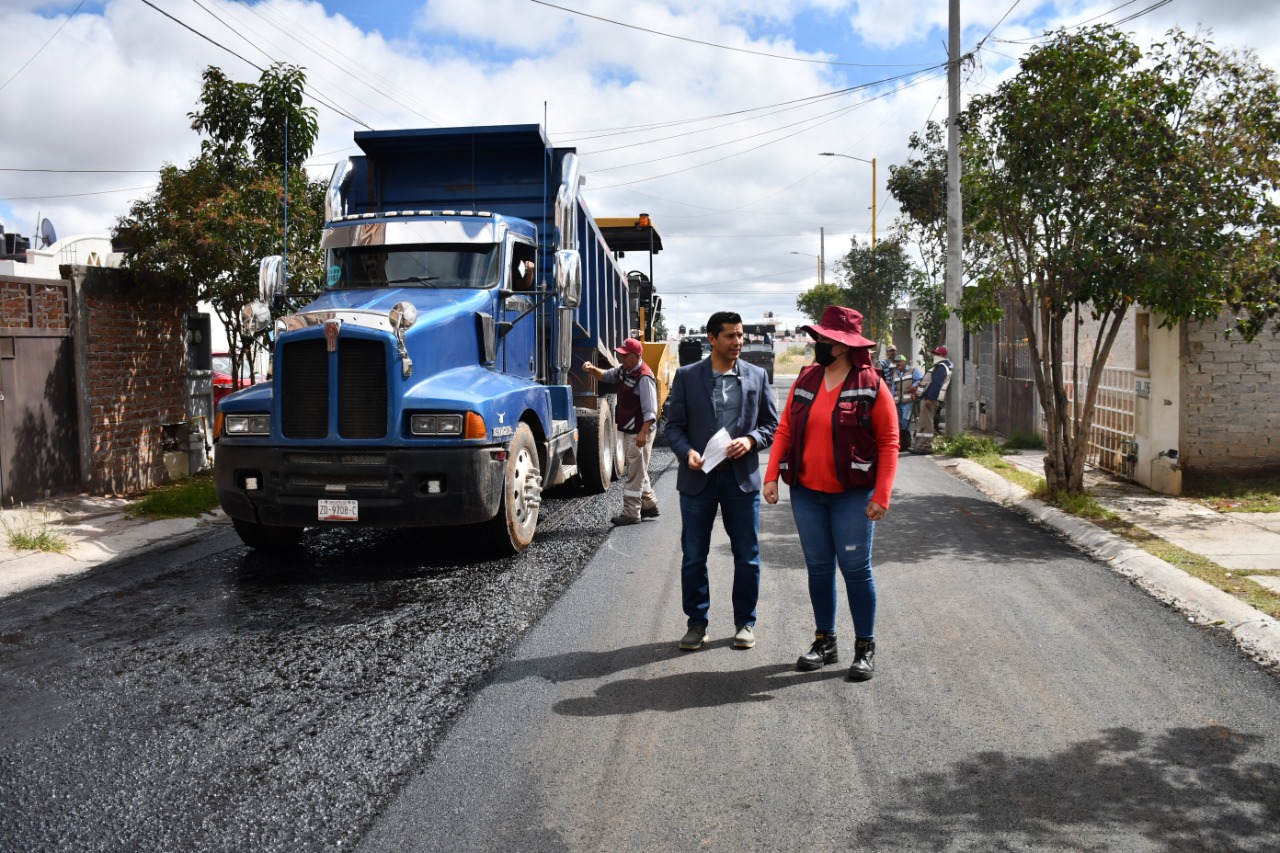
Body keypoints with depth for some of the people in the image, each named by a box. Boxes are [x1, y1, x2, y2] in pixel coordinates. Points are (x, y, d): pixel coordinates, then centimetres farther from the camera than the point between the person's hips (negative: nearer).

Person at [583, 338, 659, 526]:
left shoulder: (644, 377, -20)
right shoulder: (624, 371, 8)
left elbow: (650, 410, -23)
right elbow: (604, 376, 23)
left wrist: (643, 433, -28)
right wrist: (592, 369, 1)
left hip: (640, 432, -10)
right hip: (629, 431, 10)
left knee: (635, 473, -4)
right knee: (638, 471, 19)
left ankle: (631, 513, 1)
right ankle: (649, 505, 31)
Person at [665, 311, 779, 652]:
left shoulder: (757, 376, 5)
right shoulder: (686, 376, 2)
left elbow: (772, 424, 8)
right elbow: (674, 426, 2)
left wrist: (751, 440, -11)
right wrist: (687, 453, -16)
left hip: (742, 477, 1)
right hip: (698, 477, -1)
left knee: (747, 556, 7)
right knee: (693, 557, 5)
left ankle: (745, 623, 22)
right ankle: (697, 623, 20)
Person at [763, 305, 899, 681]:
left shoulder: (871, 385, -8)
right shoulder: (806, 379, 5)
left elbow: (889, 442, -8)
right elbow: (784, 429, 8)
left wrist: (881, 495, -14)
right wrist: (772, 476, -2)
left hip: (852, 494, -4)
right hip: (806, 493, 4)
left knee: (856, 568, 2)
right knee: (819, 568, 12)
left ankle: (865, 648, 16)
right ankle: (824, 642, 25)